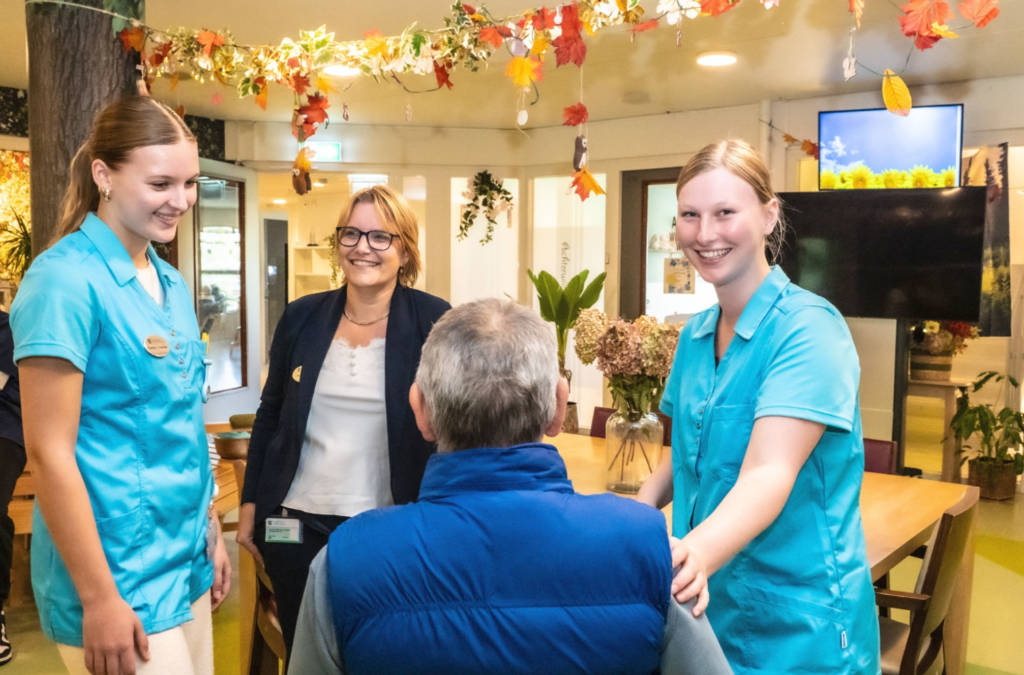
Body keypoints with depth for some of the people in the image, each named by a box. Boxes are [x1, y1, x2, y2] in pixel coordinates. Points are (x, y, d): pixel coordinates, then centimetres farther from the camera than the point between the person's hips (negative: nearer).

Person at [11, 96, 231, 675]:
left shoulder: (172, 284, 7)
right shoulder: (67, 279, -15)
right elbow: (49, 451, -17)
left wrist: (212, 534, 15)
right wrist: (99, 600, -16)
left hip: (187, 563, 7)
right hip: (119, 577, -7)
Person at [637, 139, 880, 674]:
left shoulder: (809, 328, -18)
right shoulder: (697, 333, 4)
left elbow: (770, 475, -29)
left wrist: (698, 553, -46)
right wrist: (642, 509, -4)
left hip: (797, 629, -6)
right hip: (709, 606, 6)